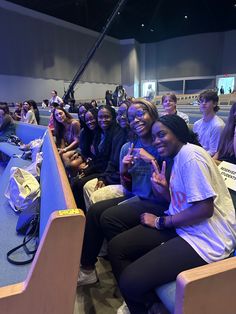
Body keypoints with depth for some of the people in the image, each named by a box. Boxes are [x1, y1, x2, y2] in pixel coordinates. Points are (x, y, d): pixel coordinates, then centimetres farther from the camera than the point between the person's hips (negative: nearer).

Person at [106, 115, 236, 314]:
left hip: (205, 240, -9)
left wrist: (161, 221, -12)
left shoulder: (191, 155, -17)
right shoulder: (177, 157, 14)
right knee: (116, 246, 1)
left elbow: (205, 209, -21)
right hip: (183, 227, 9)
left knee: (130, 281, -20)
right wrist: (164, 189, -4)